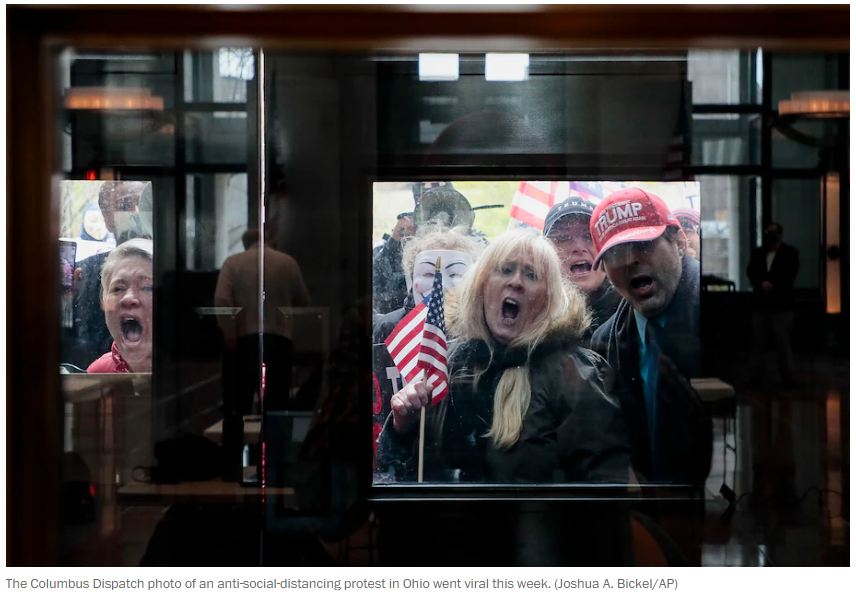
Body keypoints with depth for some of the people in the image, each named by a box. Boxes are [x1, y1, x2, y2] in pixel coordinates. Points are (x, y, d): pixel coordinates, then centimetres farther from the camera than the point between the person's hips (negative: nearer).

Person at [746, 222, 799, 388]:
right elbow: (750, 272, 3)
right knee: (758, 342, 4)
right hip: (760, 303, 3)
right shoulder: (757, 252, 14)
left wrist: (772, 285, -13)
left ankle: (787, 377, 0)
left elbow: (790, 274, -6)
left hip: (781, 304, -3)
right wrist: (762, 283, -15)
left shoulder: (790, 252, 4)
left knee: (783, 342, -3)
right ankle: (756, 376, 8)